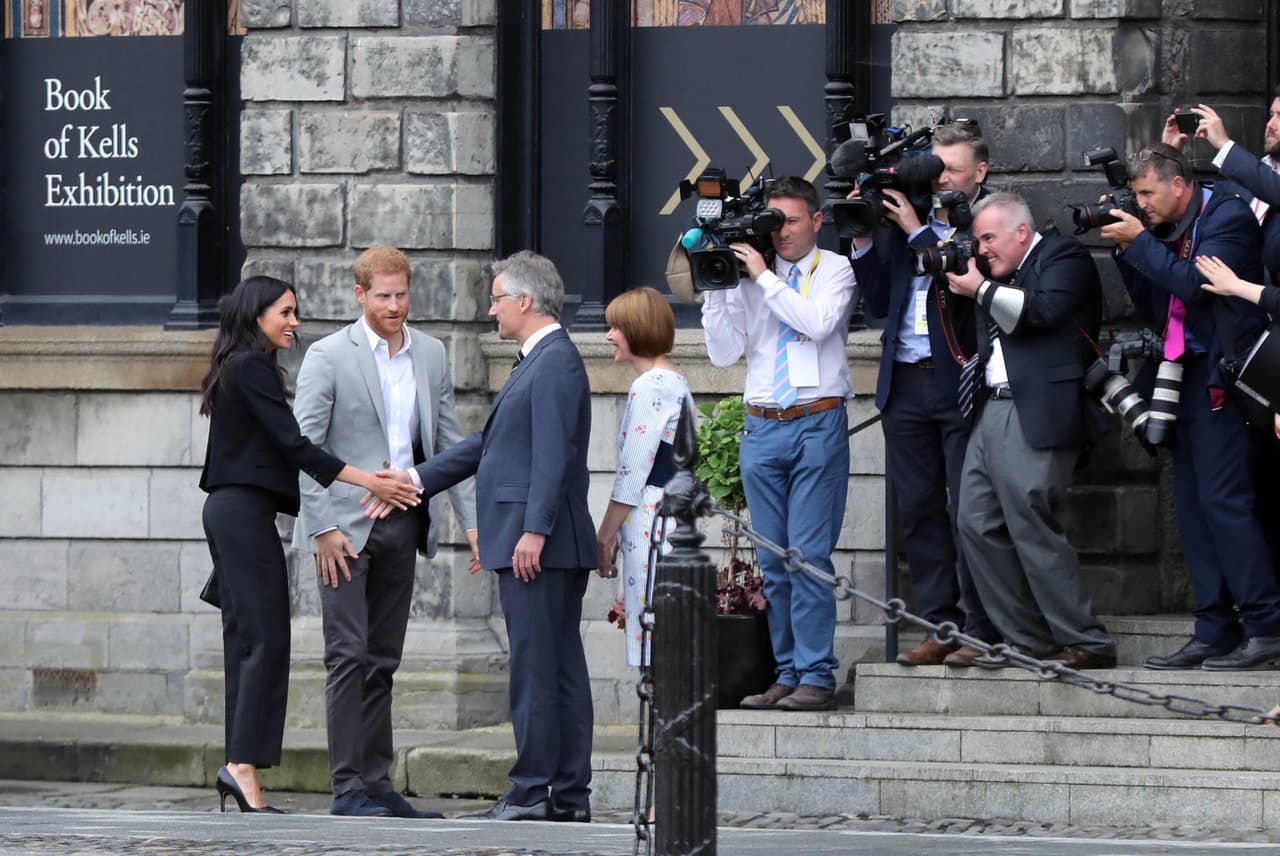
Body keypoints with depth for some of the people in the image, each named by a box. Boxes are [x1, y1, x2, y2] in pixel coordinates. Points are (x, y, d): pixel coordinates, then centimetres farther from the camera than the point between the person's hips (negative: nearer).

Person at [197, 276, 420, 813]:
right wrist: (367, 482, -18)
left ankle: (238, 770, 4)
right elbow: (292, 443, -17)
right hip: (245, 512, -10)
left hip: (231, 510, 10)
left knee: (246, 638, 7)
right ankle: (244, 764, -17)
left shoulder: (237, 370, 20)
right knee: (267, 637, -12)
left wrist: (314, 507, 20)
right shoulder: (252, 369, -10)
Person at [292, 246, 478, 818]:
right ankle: (346, 787, -8)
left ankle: (376, 781, 12)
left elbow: (450, 443, 13)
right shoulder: (328, 356, -6)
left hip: (402, 523, 5)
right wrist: (324, 528, -15)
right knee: (349, 654, -8)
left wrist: (473, 519, 4)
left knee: (383, 659, 9)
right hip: (346, 524, -5)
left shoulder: (431, 355, 10)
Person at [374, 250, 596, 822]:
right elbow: (489, 444, 27)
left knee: (536, 667, -9)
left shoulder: (555, 361, -12)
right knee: (561, 666, 9)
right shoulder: (536, 361, 21)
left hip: (539, 544, -10)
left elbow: (553, 454, -19)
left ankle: (532, 792, -8)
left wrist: (534, 530, -23)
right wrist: (417, 480, 27)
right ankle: (570, 794, 11)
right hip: (523, 542, 10)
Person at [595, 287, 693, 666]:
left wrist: (606, 533, -9)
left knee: (647, 634, -8)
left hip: (650, 520, -10)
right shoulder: (677, 383, 15)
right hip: (677, 512, 10)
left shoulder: (649, 387, -14)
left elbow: (634, 470, -16)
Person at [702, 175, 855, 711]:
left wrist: (763, 276, -12)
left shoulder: (835, 270, 4)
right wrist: (716, 287, -3)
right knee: (773, 560, 5)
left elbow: (818, 322, -15)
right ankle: (788, 673, 10)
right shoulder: (747, 278, 11)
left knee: (810, 554, -9)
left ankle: (816, 677, -8)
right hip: (763, 427, 4)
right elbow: (724, 352, 6)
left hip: (818, 424, -4)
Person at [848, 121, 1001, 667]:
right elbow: (880, 302, 14)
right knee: (918, 510, 7)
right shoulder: (905, 218, 13)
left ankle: (980, 630, 1)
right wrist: (863, 241, 2)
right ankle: (939, 627, 13)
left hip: (961, 382, -6)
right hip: (906, 383, 6)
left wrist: (918, 232, -14)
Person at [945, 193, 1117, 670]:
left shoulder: (1064, 258, -1)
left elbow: (1042, 312, -16)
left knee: (1032, 528, -12)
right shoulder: (1004, 275, 23)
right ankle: (1026, 640, 8)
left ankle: (1086, 644, -7)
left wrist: (982, 290, -7)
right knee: (976, 524, 4)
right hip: (992, 412, 10)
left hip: (1035, 416, -10)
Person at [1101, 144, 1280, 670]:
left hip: (1219, 380, -9)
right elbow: (1152, 304, 16)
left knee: (1223, 499, -13)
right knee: (1193, 508, 6)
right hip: (1187, 380, 9)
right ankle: (1215, 632, 8)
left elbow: (1195, 283, -21)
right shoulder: (1169, 232, 14)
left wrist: (1139, 243, -13)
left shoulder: (1227, 217, -9)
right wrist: (1126, 249, 5)